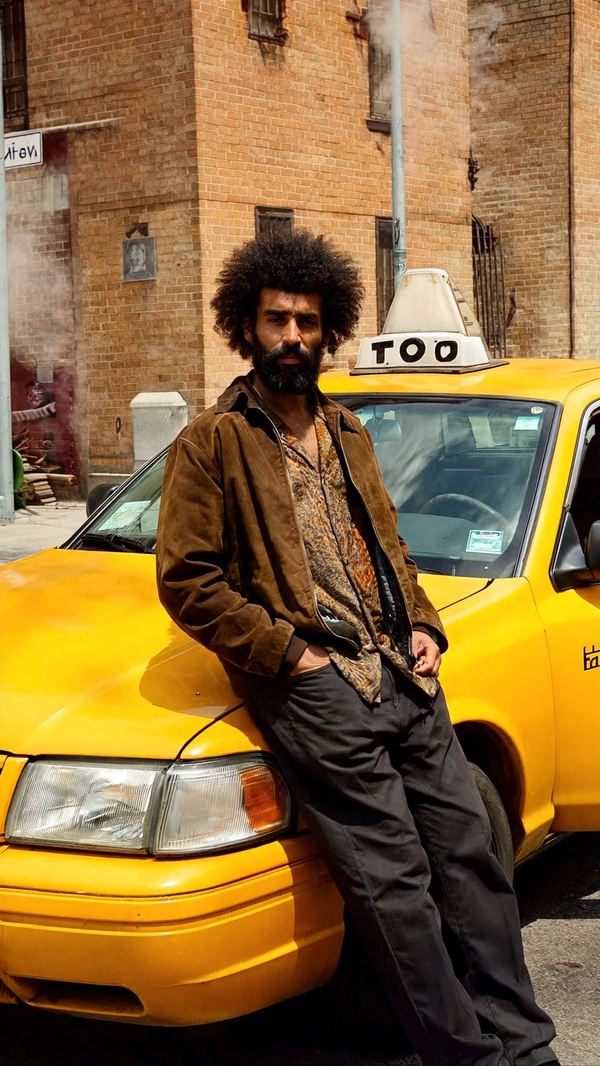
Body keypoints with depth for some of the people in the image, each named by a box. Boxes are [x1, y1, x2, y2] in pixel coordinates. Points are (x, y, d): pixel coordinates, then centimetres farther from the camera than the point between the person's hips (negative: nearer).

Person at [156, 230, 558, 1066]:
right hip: (314, 687, -7)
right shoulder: (214, 442, -2)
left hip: (403, 679, 7)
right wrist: (287, 653, -11)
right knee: (395, 882, -6)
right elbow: (186, 580, -8)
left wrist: (423, 628, 10)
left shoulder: (347, 434, 19)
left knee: (469, 850, 7)